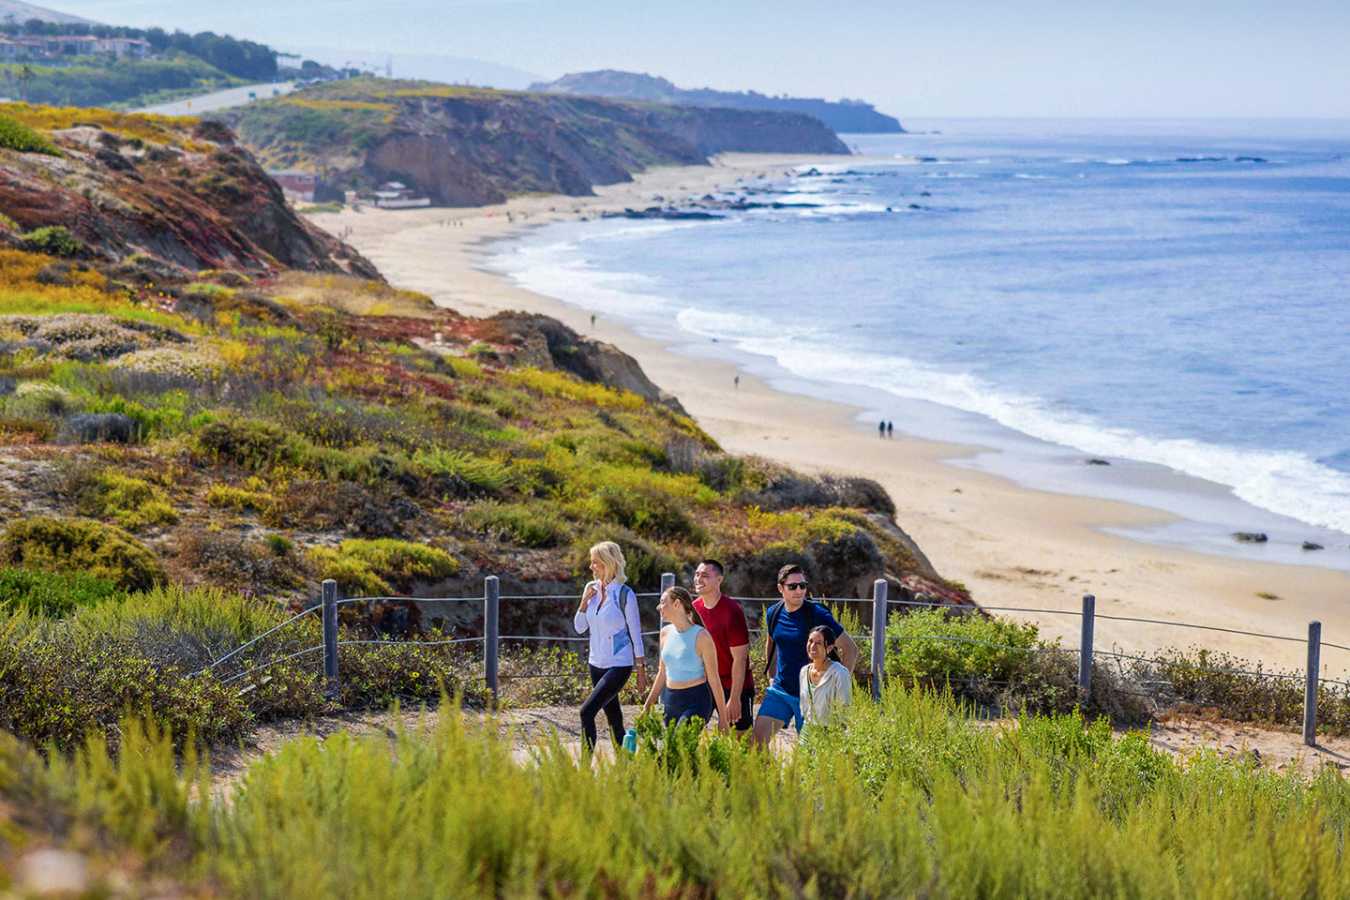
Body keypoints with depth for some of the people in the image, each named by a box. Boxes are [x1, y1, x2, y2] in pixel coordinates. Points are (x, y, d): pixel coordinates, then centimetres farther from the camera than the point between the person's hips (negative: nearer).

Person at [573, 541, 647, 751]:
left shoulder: (625, 594, -12)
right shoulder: (591, 588, 5)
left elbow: (635, 633, -7)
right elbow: (579, 628, 8)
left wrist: (641, 670, -6)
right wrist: (584, 601, -7)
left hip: (619, 665, -6)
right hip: (597, 663, 6)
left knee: (587, 711, -18)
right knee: (613, 717, 12)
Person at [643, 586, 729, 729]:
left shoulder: (701, 636, -12)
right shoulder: (666, 633, 7)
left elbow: (714, 679, -9)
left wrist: (722, 718, -8)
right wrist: (648, 704, 17)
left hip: (696, 702, -7)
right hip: (670, 701, 7)